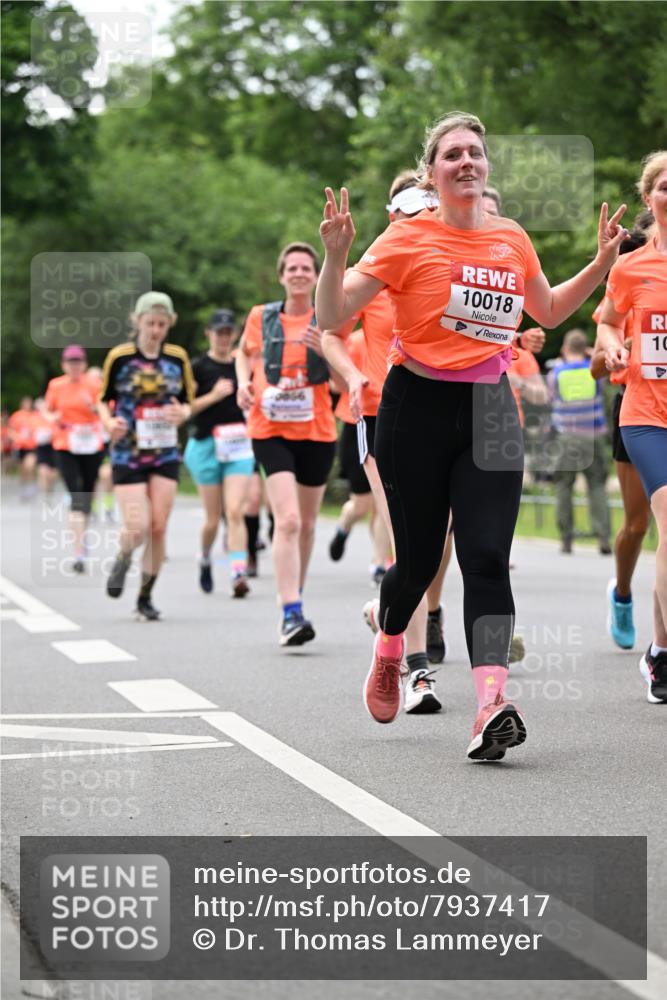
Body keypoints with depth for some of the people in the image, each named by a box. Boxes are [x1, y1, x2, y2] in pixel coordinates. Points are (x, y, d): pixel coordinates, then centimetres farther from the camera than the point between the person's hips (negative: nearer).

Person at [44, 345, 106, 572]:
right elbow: (47, 411, 12)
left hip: (91, 445, 2)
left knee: (87, 495, 12)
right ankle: (79, 552, -19)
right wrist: (53, 418, -10)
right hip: (65, 447, -2)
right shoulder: (55, 386, 1)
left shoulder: (93, 386, 0)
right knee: (76, 497, -13)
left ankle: (82, 536, 37)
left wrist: (94, 408, -19)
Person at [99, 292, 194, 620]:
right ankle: (123, 561, 24)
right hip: (127, 453, -2)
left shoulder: (178, 358, 2)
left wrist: (182, 413, -12)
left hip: (165, 453, 2)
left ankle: (146, 597, 12)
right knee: (138, 528, -11)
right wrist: (110, 423, -16)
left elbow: (188, 401, 11)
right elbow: (103, 399, 5)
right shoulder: (119, 357, -5)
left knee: (158, 529, -3)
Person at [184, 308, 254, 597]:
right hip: (207, 445, -2)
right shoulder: (199, 367, -2)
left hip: (239, 446, 2)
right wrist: (213, 396, -15)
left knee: (235, 513, -13)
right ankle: (205, 559, 35)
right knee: (213, 518, 6)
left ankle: (238, 573, -20)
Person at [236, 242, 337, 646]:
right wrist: (244, 382, 3)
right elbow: (244, 353, 22)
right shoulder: (261, 317, 3)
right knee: (287, 520, -18)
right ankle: (292, 615, -24)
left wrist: (326, 351, -19)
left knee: (306, 523, 13)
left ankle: (295, 595, 35)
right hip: (271, 431, -2)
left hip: (317, 432, 2)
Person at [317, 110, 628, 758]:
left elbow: (549, 312, 27)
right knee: (419, 558, 6)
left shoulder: (512, 239, 8)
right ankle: (387, 653, 38)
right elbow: (332, 317, -9)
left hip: (490, 410, 3)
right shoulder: (408, 239, -6)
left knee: (487, 557, -12)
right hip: (417, 408, -3)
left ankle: (491, 704, -22)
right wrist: (336, 254, -25)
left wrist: (600, 265, 14)